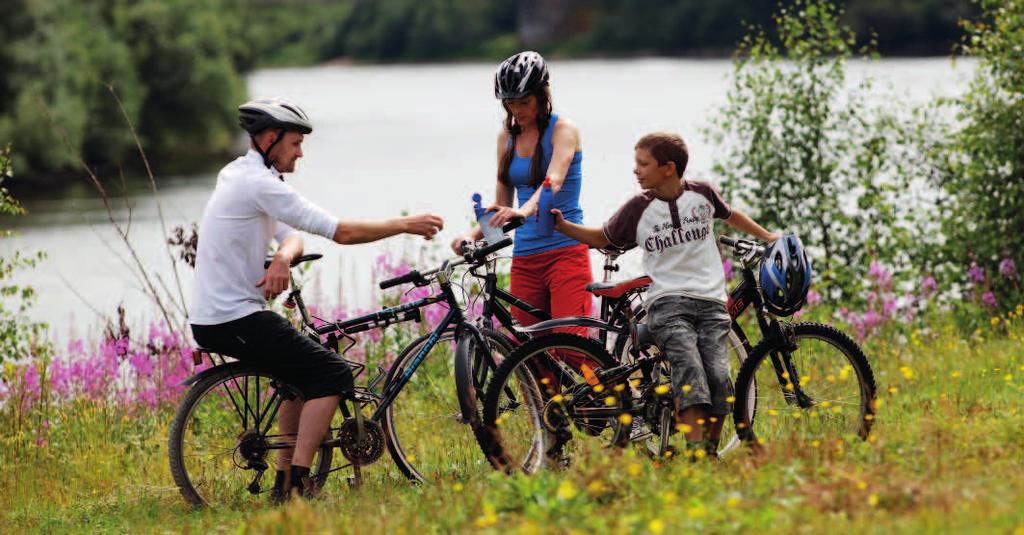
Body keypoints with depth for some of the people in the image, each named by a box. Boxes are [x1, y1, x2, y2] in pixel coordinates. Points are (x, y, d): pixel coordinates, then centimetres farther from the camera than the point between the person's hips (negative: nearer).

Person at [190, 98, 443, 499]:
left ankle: (285, 480, 22)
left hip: (211, 318, 10)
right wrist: (405, 225, -7)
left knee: (305, 371, 23)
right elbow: (342, 232, -18)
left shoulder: (236, 176, 16)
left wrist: (283, 257, -12)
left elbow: (292, 237, 13)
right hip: (235, 321, -10)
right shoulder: (259, 184, -17)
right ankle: (297, 480, -12)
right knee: (333, 374, -7)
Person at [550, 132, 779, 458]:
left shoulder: (702, 194, 6)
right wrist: (563, 226, 4)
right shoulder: (638, 208, 3)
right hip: (668, 302, -2)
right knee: (689, 366, -26)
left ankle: (711, 452, 0)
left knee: (718, 376, -16)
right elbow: (603, 238, 17)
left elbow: (730, 216, 27)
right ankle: (695, 454, -32)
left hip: (711, 302, 2)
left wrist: (767, 237, 35)